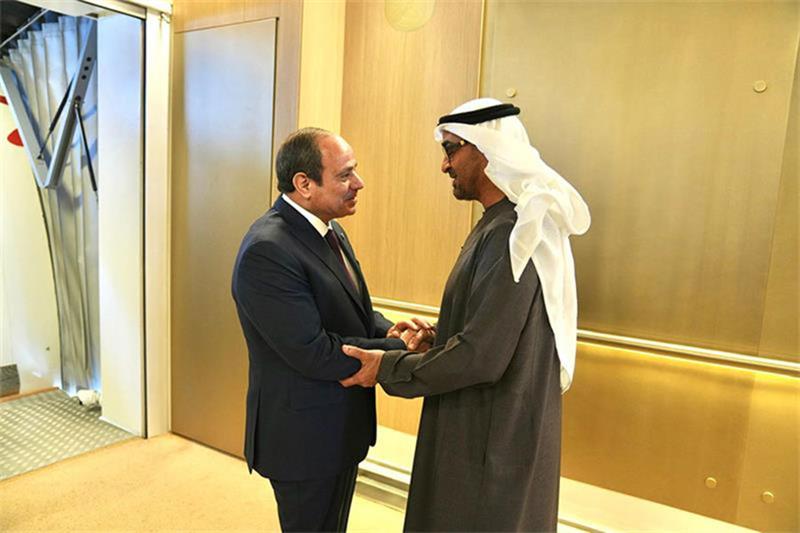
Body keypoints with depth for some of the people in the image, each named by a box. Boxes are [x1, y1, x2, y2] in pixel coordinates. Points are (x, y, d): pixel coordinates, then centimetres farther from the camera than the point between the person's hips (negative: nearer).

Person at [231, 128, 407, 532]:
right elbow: (313, 353, -28)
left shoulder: (329, 230, 3)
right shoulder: (267, 251, -26)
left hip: (341, 427, 9)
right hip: (305, 437, -8)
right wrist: (400, 349, -19)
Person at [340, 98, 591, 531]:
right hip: (495, 422, 9)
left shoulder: (510, 233, -25)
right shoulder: (512, 220, 7)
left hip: (495, 439, -9)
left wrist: (388, 368, -16)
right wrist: (439, 333, 4)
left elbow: (482, 356, -27)